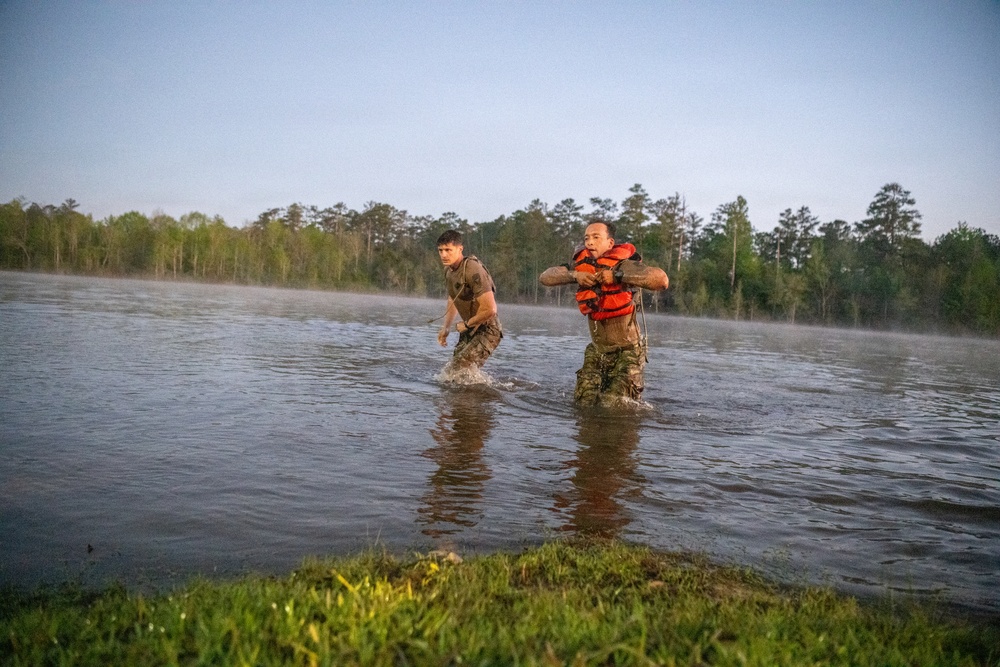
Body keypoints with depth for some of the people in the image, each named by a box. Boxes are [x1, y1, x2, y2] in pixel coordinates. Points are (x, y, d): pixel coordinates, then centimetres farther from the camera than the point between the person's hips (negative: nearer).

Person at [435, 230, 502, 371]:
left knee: (462, 367, -21)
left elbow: (490, 310, -29)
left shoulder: (473, 271, -26)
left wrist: (466, 324, -14)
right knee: (451, 369, 8)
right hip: (469, 330, 9)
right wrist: (446, 327, 15)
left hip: (487, 331, -9)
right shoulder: (448, 270, 3)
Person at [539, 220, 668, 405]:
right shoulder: (582, 265, -1)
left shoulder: (621, 264, -19)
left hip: (627, 350, -5)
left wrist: (618, 276, -34)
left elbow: (662, 280, -33)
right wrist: (574, 275, -19)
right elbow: (545, 277, -2)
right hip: (597, 350, 5)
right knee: (583, 402, 5)